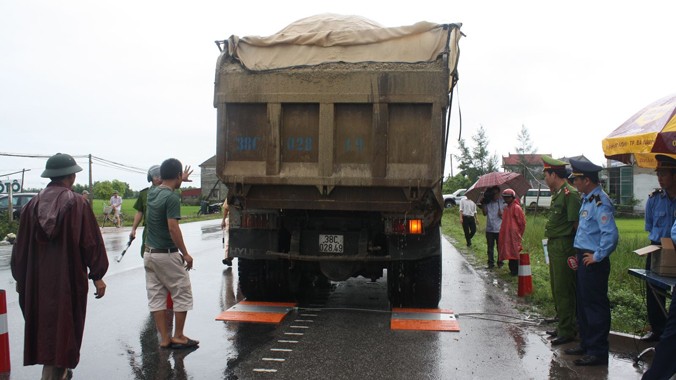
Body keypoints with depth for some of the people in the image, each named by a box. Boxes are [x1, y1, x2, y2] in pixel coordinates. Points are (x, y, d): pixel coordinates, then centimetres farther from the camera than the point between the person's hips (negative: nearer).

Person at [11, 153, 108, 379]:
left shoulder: (34, 204, -1)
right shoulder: (77, 203, -11)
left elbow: (21, 245, 4)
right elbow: (91, 241, -10)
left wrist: (20, 278, 15)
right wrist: (97, 276, -3)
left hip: (37, 279, 4)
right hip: (70, 278, -4)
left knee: (44, 325, 19)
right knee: (64, 326, 7)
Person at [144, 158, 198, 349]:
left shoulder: (152, 193, 7)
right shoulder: (172, 197, -17)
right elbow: (173, 228, -22)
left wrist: (182, 179, 46)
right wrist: (185, 253, -16)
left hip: (149, 253, 8)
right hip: (167, 255, -8)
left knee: (156, 297, 9)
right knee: (182, 294, 5)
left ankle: (164, 338, 15)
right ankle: (178, 337, 10)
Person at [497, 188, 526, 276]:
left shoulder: (516, 207, -11)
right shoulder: (506, 208, 14)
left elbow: (522, 222, -10)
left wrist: (520, 233, -4)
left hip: (514, 234, -8)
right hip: (506, 234, 8)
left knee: (514, 252, -4)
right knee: (509, 251, 12)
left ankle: (516, 271, 2)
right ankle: (512, 269, 20)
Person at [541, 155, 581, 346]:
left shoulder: (570, 194, -16)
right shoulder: (557, 194, 14)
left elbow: (576, 223, -19)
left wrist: (574, 251, -19)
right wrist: (551, 242, 13)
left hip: (563, 247, -10)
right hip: (554, 246, 10)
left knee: (564, 291, -3)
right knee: (557, 289, 18)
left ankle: (567, 331, 7)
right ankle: (562, 326, 30)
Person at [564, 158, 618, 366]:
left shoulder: (600, 202, -20)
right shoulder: (587, 199, 12)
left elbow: (610, 234, -30)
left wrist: (597, 256, -20)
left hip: (594, 263, -10)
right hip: (584, 259, 10)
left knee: (595, 306, -1)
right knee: (583, 303, 18)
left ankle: (598, 352, 10)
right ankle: (586, 344, 31)